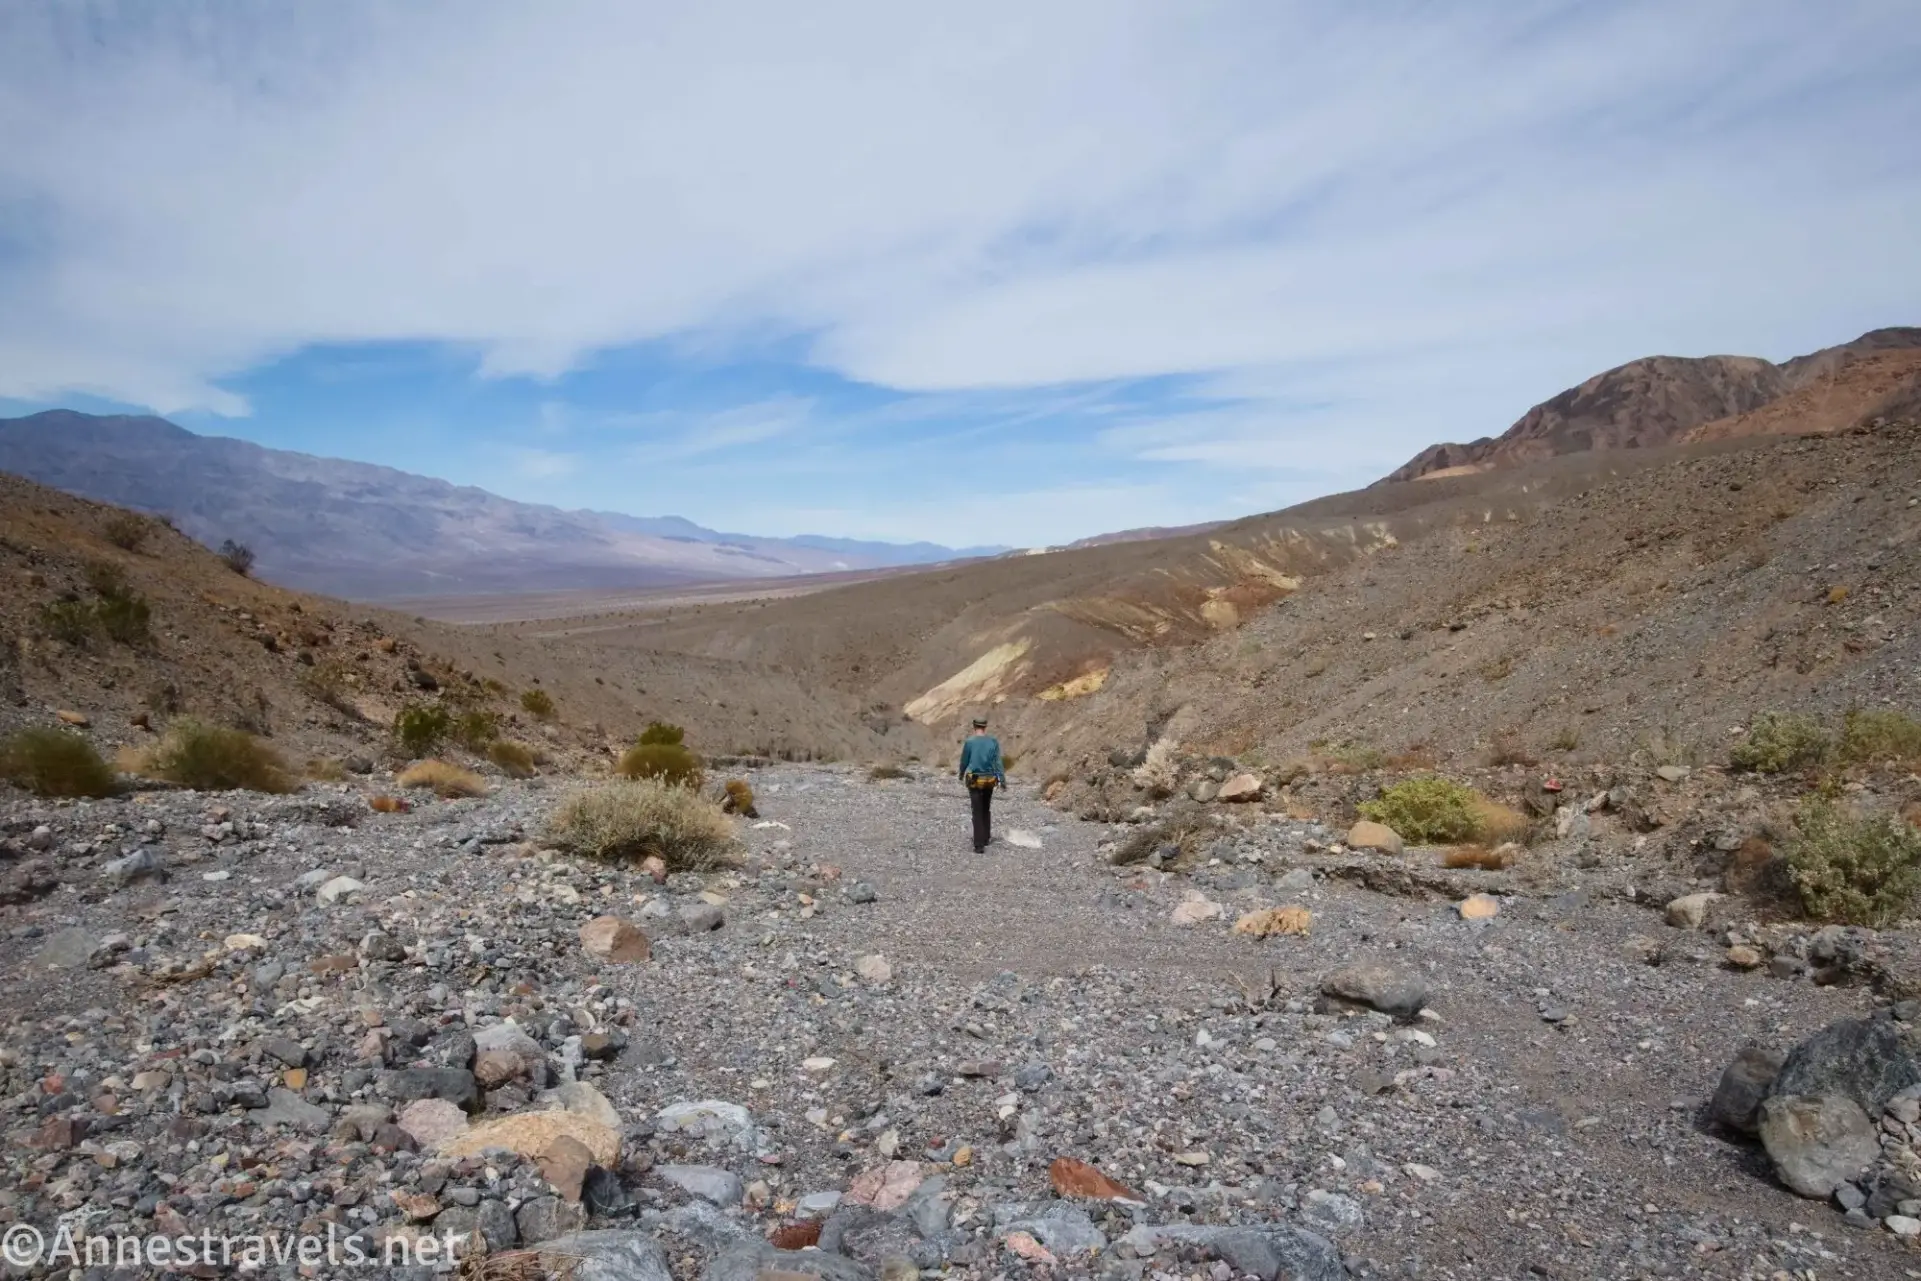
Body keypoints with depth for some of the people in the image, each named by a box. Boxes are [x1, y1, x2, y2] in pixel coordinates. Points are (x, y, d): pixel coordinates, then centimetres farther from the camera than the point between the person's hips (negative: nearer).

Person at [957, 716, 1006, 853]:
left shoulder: (969, 742, -9)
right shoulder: (993, 741, -4)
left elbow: (964, 761, 1)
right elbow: (997, 762, -8)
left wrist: (961, 775, 20)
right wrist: (1003, 780, -6)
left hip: (974, 781, -3)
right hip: (989, 781, 3)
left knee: (978, 813, -1)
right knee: (986, 810, 23)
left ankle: (979, 845, -7)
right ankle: (986, 837, 32)